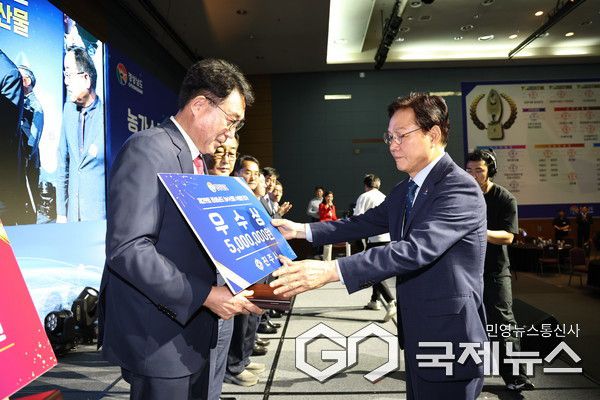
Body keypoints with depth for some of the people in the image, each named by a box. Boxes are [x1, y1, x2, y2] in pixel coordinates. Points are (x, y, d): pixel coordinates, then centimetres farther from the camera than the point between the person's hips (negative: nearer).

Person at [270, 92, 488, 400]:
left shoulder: (461, 188, -20)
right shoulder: (404, 191, 10)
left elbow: (416, 249, -32)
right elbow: (365, 223, 14)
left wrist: (331, 270, -39)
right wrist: (301, 230, 6)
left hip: (449, 337, -8)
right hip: (417, 335, 8)